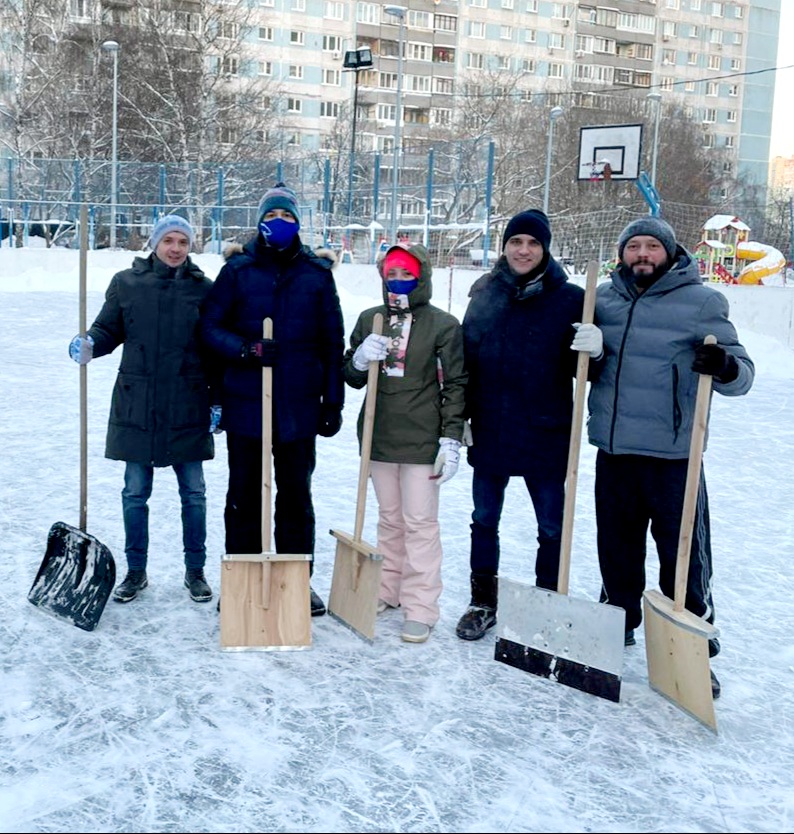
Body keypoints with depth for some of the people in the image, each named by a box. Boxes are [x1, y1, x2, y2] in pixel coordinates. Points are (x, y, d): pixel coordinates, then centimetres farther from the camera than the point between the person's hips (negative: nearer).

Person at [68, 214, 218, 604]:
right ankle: (136, 571, 23)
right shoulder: (126, 283, 2)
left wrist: (218, 400, 3)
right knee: (135, 492, 8)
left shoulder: (203, 288, 2)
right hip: (136, 405, 0)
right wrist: (89, 345, -16)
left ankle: (195, 571, 22)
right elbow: (109, 329, 7)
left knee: (193, 492, 8)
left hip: (187, 408, 0)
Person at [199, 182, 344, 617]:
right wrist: (246, 349, -19)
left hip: (299, 406, 1)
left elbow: (332, 341, 6)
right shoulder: (238, 269, 1)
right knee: (244, 495, 9)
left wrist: (333, 401, 4)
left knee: (296, 495, 11)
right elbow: (210, 327, 0)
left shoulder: (317, 272, 4)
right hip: (245, 403, 0)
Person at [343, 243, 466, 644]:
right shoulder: (369, 320, 7)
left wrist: (451, 438, -11)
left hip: (422, 441, -4)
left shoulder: (443, 325, -5)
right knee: (389, 518, 16)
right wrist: (360, 359, -11)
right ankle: (387, 590, 28)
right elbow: (351, 377, 13)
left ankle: (420, 607, 5)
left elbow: (456, 385, -5)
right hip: (379, 437, 5)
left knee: (420, 522, -2)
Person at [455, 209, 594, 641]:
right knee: (484, 520, 14)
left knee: (552, 527, 8)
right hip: (489, 430, 3)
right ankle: (483, 601, 30)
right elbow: (466, 358, 8)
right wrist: (461, 415, 3)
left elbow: (578, 366, -2)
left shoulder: (569, 298, -5)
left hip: (545, 433, -3)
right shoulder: (485, 293, 4)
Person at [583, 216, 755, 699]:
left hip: (673, 455, -4)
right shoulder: (604, 299, 10)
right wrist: (585, 349, -3)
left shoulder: (701, 302, -3)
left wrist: (725, 365, -29)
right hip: (614, 449, 5)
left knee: (684, 553, -1)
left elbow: (741, 375, -5)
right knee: (617, 546, 17)